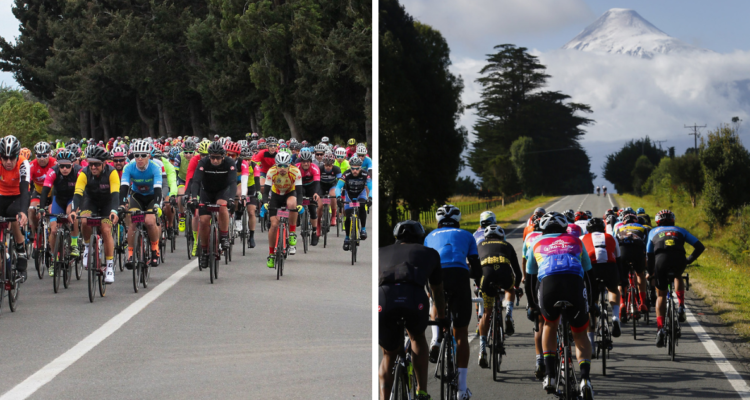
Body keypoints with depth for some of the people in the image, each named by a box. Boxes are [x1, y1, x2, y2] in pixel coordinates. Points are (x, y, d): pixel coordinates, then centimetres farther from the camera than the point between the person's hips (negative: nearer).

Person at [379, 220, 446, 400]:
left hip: (383, 299, 1)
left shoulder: (381, 253, 36)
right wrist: (442, 318, 62)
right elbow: (437, 290, 46)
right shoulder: (429, 253, 35)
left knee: (389, 355, 24)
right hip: (414, 299, -1)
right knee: (418, 338, 32)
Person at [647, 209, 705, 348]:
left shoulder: (654, 232, 31)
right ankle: (681, 307, 17)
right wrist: (689, 260, 32)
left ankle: (660, 328, 1)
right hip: (678, 260, 1)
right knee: (678, 277, 37)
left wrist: (650, 272, 40)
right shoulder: (680, 231, 31)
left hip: (661, 260, -1)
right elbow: (700, 247, 23)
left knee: (661, 295, 15)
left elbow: (649, 254, 29)